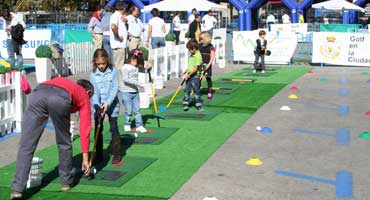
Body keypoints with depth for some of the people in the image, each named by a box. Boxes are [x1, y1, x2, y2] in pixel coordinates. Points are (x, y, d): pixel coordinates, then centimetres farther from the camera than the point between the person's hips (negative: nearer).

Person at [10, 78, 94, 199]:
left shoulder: (63, 82, 46)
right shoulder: (84, 96, 34)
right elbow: (85, 128, 30)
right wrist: (85, 158, 32)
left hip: (37, 94, 3)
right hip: (60, 99, -3)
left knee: (26, 146, 4)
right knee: (64, 144, 21)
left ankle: (17, 189, -1)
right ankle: (66, 181, 31)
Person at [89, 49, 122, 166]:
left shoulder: (113, 71, -7)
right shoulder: (93, 74, -4)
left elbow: (115, 88, -10)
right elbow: (94, 92, -6)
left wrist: (108, 103, -20)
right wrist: (97, 106, -20)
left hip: (112, 105, -2)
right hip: (98, 106, 2)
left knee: (114, 129, -3)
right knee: (98, 130, 6)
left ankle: (117, 155, 5)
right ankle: (99, 156, 16)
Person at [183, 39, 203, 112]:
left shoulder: (198, 56, -17)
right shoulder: (192, 55, 11)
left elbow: (195, 68, -20)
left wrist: (188, 75, -17)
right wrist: (186, 71, 10)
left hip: (195, 76, -8)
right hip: (189, 76, 8)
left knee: (197, 91, 1)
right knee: (187, 90, 8)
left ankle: (199, 105, 9)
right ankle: (186, 104, 14)